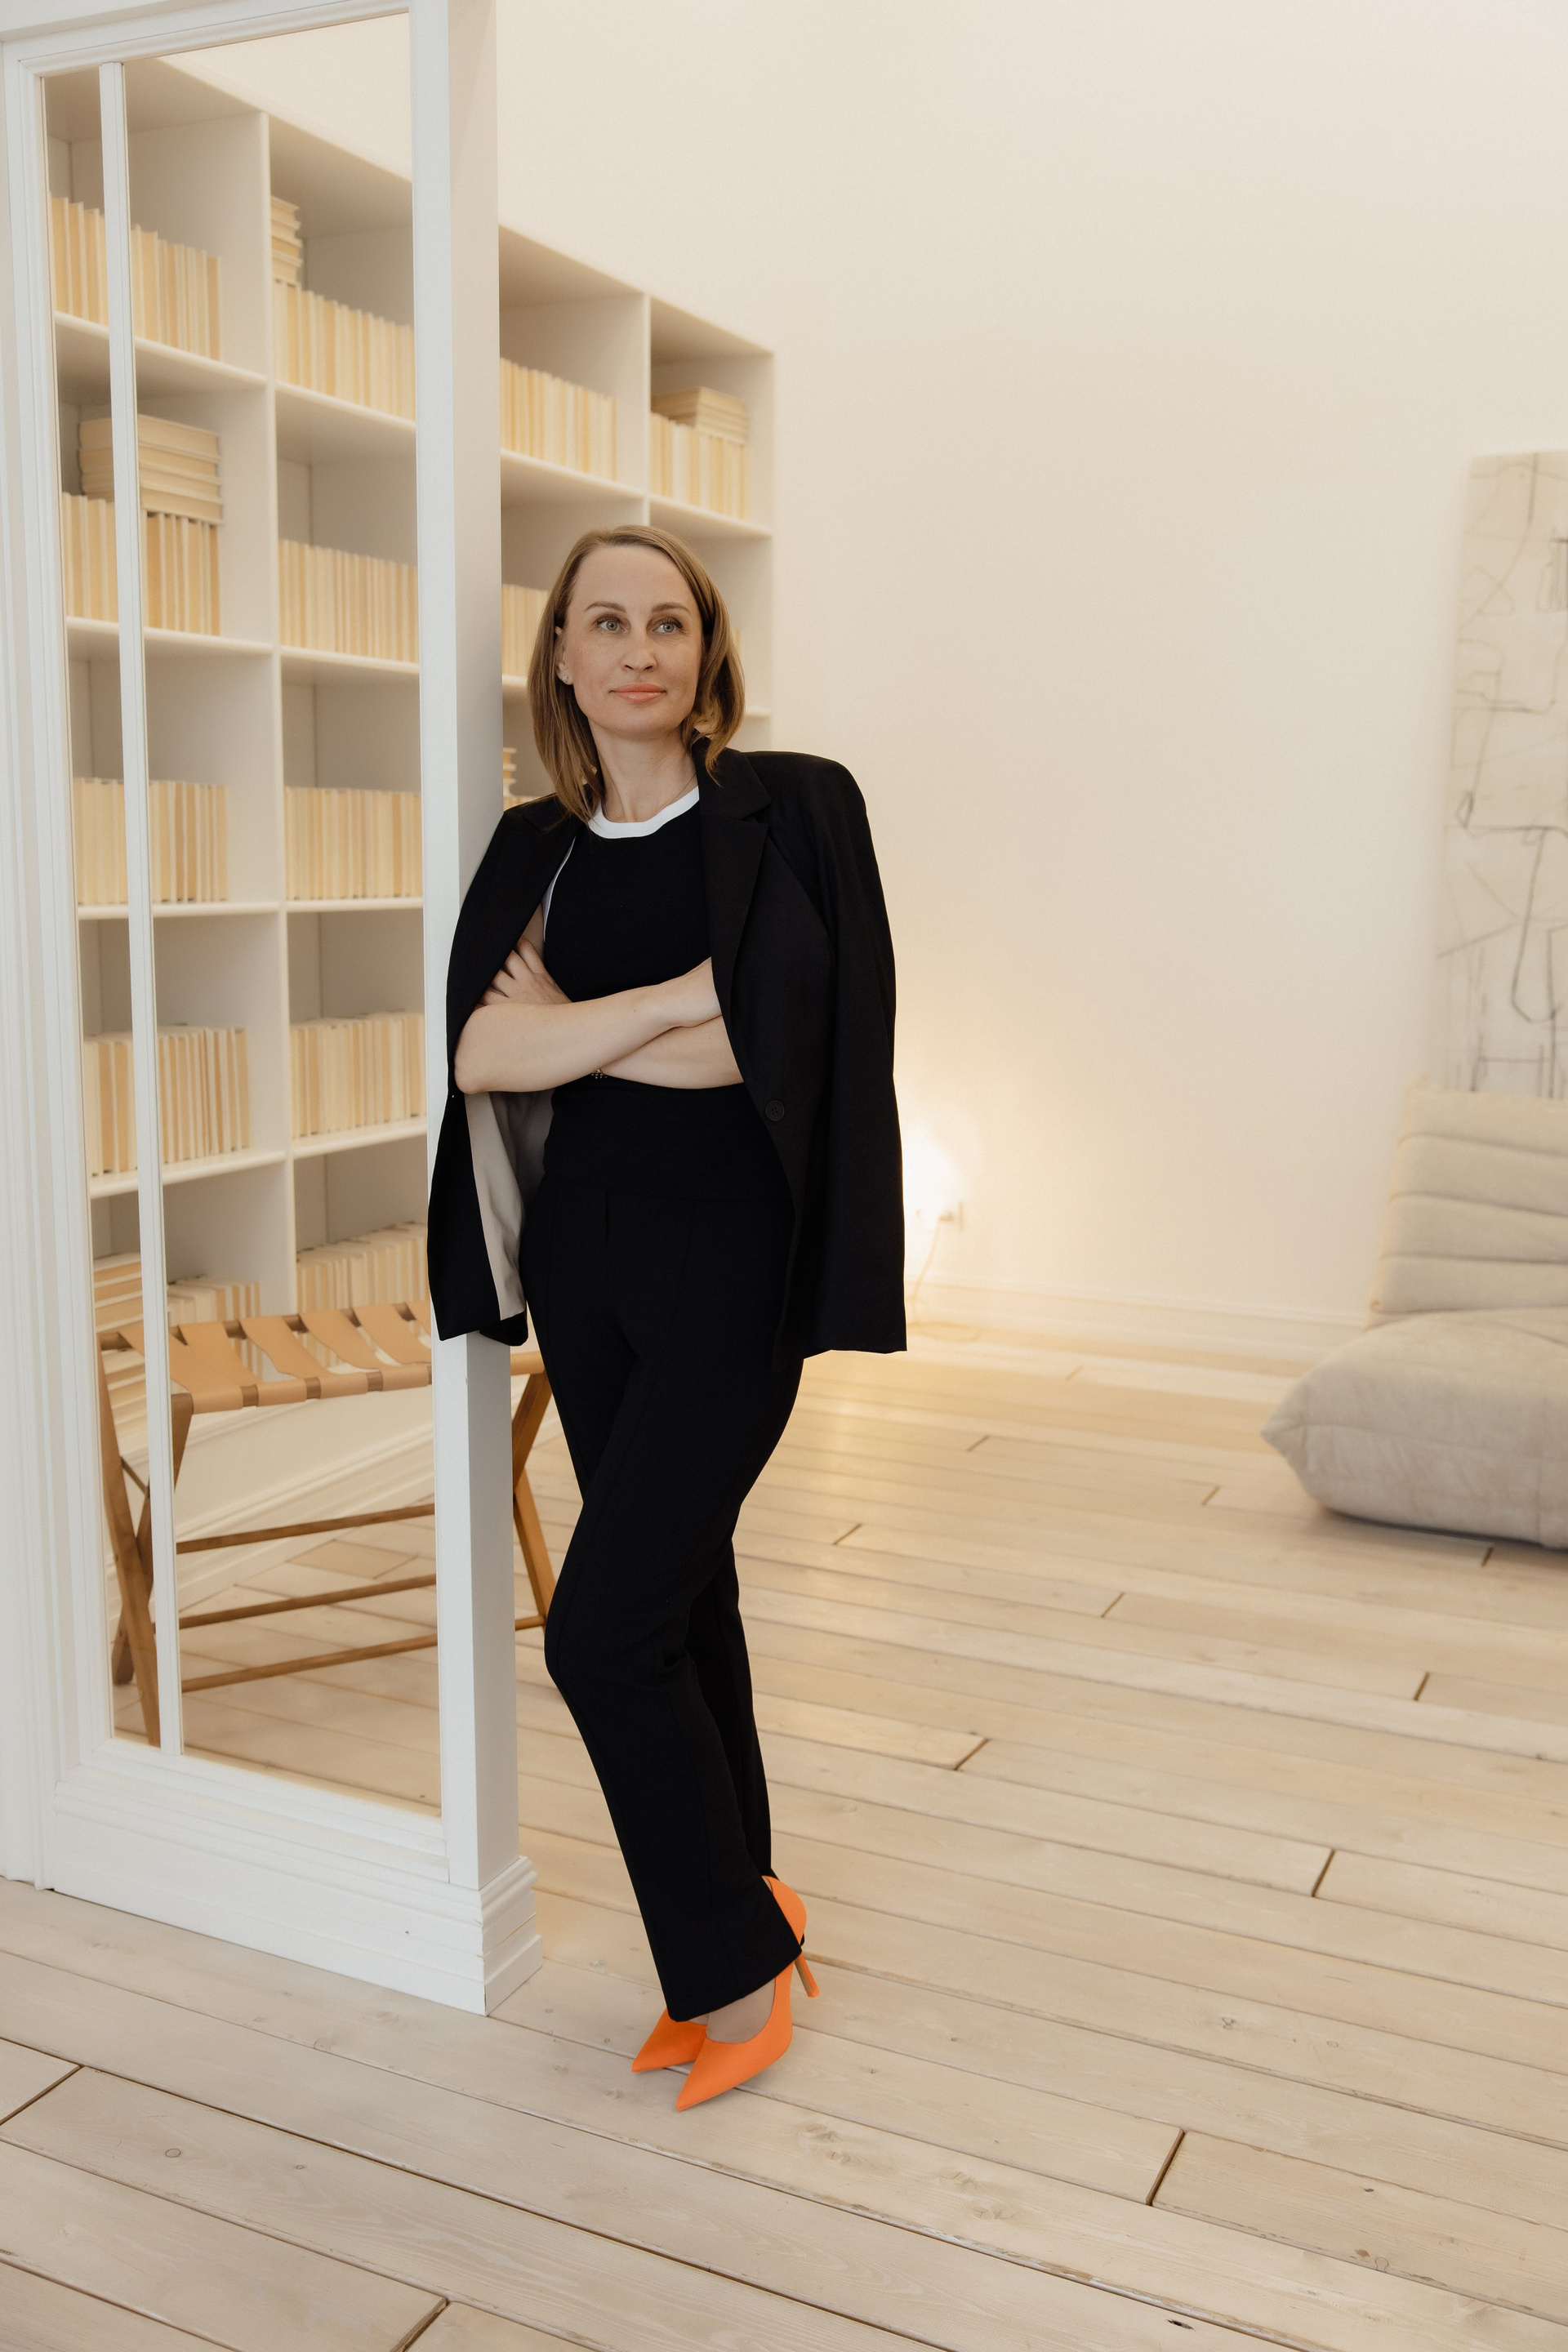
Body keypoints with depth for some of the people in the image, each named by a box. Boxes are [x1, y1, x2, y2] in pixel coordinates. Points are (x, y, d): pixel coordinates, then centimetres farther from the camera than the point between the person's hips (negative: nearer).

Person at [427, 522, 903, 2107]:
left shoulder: (793, 807, -6)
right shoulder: (536, 848, 8)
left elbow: (776, 1040, -17)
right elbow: (478, 1045, -6)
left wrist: (573, 1028, -8)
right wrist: (674, 1001, -16)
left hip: (729, 1252, -6)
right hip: (586, 1246, 6)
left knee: (600, 1630, -8)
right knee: (681, 1598, 14)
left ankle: (738, 1960, 14)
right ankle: (731, 1933, 31)